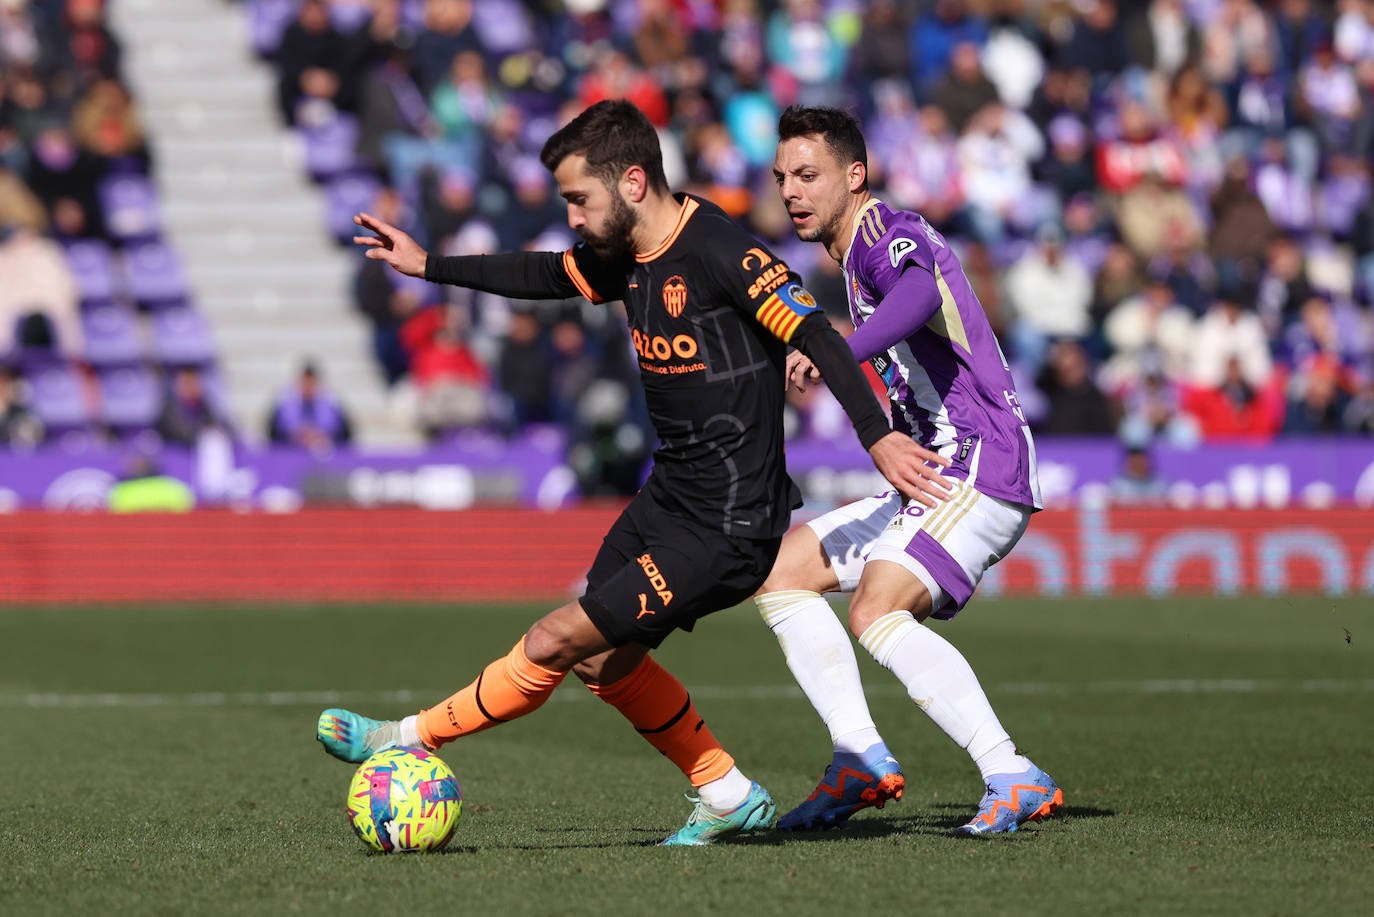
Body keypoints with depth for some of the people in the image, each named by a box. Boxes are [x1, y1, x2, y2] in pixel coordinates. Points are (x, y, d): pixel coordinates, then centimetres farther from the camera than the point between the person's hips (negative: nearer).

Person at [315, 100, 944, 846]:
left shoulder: (718, 252, -21)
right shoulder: (629, 257, 5)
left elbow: (815, 335, -25)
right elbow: (549, 275, 24)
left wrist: (878, 435, -34)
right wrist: (427, 266, 28)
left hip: (726, 528, -9)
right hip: (667, 497, 9)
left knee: (554, 642, -6)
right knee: (606, 662, 17)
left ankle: (410, 741, 9)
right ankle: (729, 797, 29)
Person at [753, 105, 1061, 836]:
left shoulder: (883, 230, -11)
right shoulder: (866, 252, 20)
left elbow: (918, 292, -36)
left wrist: (841, 352, -53)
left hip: (980, 471, -11)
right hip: (932, 480, 11)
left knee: (878, 612, -27)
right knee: (781, 570, 7)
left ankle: (1014, 779, -28)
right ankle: (861, 760, 0)